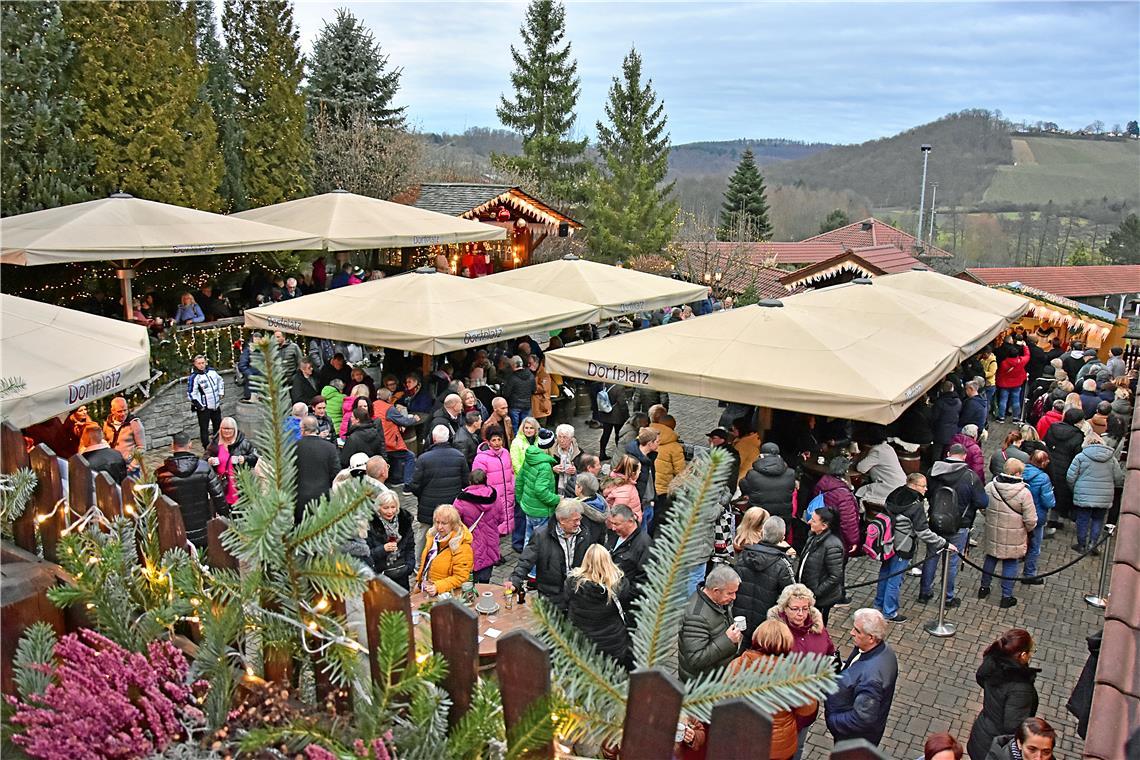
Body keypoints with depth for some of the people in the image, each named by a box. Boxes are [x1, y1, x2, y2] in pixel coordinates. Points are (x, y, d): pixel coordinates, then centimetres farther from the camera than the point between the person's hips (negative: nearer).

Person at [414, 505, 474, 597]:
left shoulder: (462, 547, -17)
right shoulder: (433, 535, 5)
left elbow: (459, 577, -17)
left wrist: (437, 587, -25)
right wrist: (419, 581, 18)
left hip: (443, 595, -6)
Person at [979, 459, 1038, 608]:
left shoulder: (990, 487, -9)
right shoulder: (1024, 493, -21)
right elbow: (1030, 520, -17)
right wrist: (1029, 529, 5)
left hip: (993, 533, 4)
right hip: (1013, 538, -4)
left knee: (990, 558, 21)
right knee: (1010, 563, 10)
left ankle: (984, 587, 35)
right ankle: (1006, 597, 18)